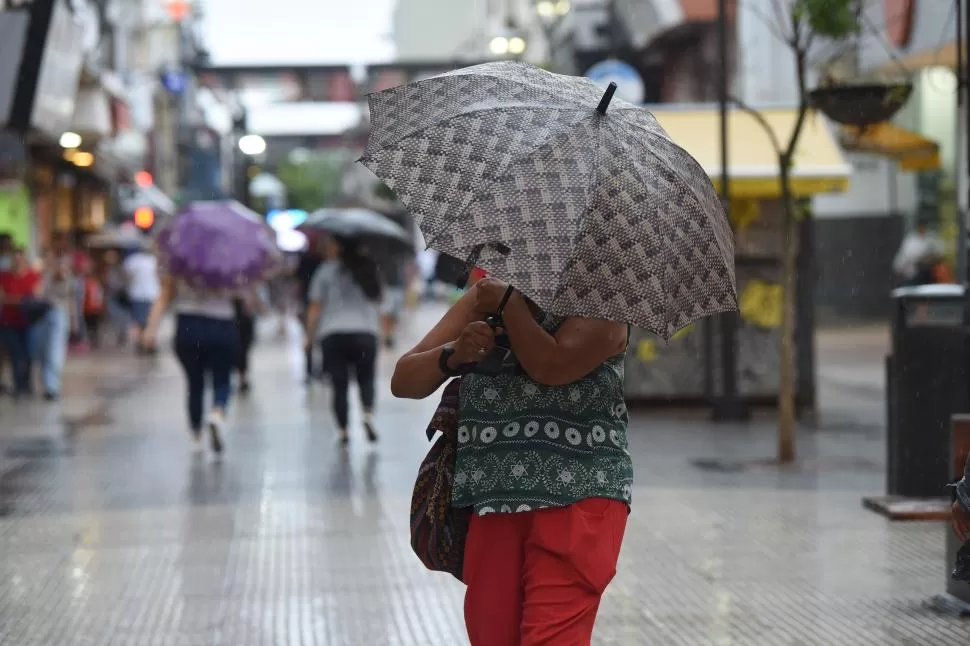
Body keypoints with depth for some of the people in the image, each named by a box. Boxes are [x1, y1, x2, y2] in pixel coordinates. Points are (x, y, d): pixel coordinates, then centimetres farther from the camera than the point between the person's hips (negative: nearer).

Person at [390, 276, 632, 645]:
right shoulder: (484, 296, 12)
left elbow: (552, 367, -22)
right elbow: (403, 382, 8)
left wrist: (510, 302, -9)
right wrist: (453, 355, -13)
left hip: (576, 498, -5)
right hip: (493, 504, 5)